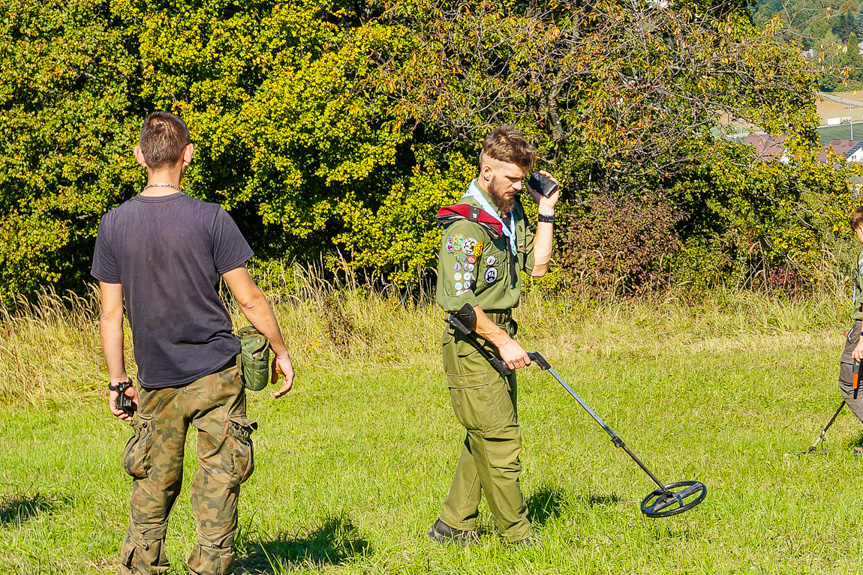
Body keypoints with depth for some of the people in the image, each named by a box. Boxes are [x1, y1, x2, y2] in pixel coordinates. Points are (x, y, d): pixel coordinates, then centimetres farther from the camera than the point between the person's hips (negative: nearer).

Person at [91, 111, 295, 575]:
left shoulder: (113, 225, -1)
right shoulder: (210, 219, -10)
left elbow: (111, 313, 2)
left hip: (155, 382, 3)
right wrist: (281, 353, 7)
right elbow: (249, 300, -6)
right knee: (217, 484, 2)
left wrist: (117, 381, 11)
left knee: (152, 490, 11)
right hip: (216, 374, -3)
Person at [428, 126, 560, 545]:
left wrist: (546, 212, 8)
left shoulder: (511, 214, 12)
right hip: (472, 342, -9)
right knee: (500, 441, -5)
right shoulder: (466, 224, -17)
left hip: (497, 339, 9)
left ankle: (452, 525, 23)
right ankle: (516, 535, 3)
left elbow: (536, 266, 13)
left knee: (484, 439, 14)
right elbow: (458, 299, -21)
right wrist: (503, 341, -20)